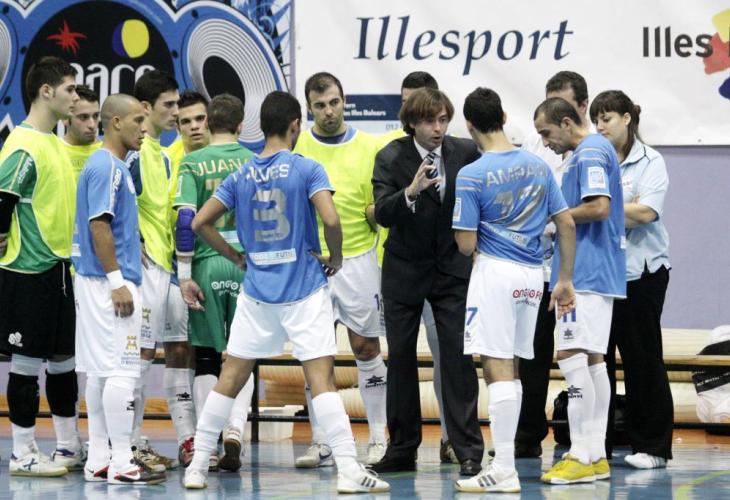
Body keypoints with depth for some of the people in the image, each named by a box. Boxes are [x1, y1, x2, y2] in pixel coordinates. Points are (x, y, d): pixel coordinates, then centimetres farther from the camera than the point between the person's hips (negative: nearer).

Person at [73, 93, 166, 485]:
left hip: (100, 281, 10)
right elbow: (98, 225, -20)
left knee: (101, 371, 10)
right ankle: (121, 463, -9)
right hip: (108, 281, -10)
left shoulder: (114, 166, 17)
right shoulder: (106, 166, -13)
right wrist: (117, 282, -21)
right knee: (120, 370, -9)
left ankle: (98, 460, 12)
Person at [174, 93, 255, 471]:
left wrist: (184, 274, -4)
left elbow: (185, 219, -8)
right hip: (248, 265, 1)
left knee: (206, 356, 8)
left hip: (207, 264, -1)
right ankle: (234, 430, -10)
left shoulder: (193, 164, 0)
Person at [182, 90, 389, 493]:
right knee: (321, 379, -7)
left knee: (230, 379, 10)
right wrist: (335, 259, -2)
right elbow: (330, 219, -19)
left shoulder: (241, 176, 5)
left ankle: (197, 466, 13)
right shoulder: (306, 170, -8)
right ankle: (348, 470, -12)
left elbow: (200, 222, 6)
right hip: (304, 290, -4)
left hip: (257, 291, 4)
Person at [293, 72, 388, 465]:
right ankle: (320, 443, 7)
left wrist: (376, 212, -13)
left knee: (366, 348, 2)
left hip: (357, 259, -1)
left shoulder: (369, 146, 3)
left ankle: (379, 439, 9)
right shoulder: (297, 145, 3)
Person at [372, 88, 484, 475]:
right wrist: (410, 192, -37)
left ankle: (468, 450, -6)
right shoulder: (391, 158, -8)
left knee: (458, 358, -8)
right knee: (400, 360, 6)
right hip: (405, 272, 0)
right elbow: (382, 214, -19)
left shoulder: (466, 153, -4)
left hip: (453, 269, 0)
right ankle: (402, 450, 15)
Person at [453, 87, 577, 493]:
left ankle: (504, 471, -9)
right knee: (510, 369, 16)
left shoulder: (471, 176, -10)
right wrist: (566, 280, 14)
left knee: (497, 369, -6)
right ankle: (505, 456, 21)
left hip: (495, 272, -6)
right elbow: (566, 224, 8)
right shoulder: (538, 166, 7)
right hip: (532, 275, 6)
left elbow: (466, 244, -11)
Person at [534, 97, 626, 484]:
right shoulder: (593, 151, 18)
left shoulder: (590, 153, -12)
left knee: (571, 356, -12)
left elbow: (599, 207, -23)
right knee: (591, 360, 11)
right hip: (596, 273, 11)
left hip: (585, 274, -11)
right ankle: (596, 455, 13)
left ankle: (582, 456, -13)